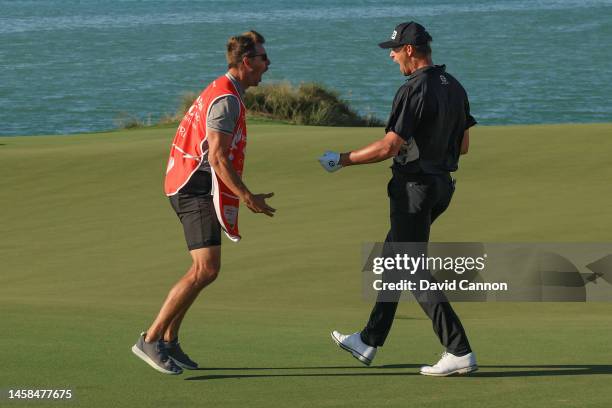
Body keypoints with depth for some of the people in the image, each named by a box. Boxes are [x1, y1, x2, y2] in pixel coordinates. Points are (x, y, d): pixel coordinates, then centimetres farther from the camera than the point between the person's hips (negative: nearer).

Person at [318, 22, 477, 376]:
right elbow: (463, 144, 14)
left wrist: (343, 160, -11)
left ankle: (459, 353, -10)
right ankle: (369, 343, 29)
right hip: (442, 183, 9)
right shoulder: (454, 87, 9)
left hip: (415, 187, -9)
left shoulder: (414, 91, -19)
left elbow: (389, 147, -22)